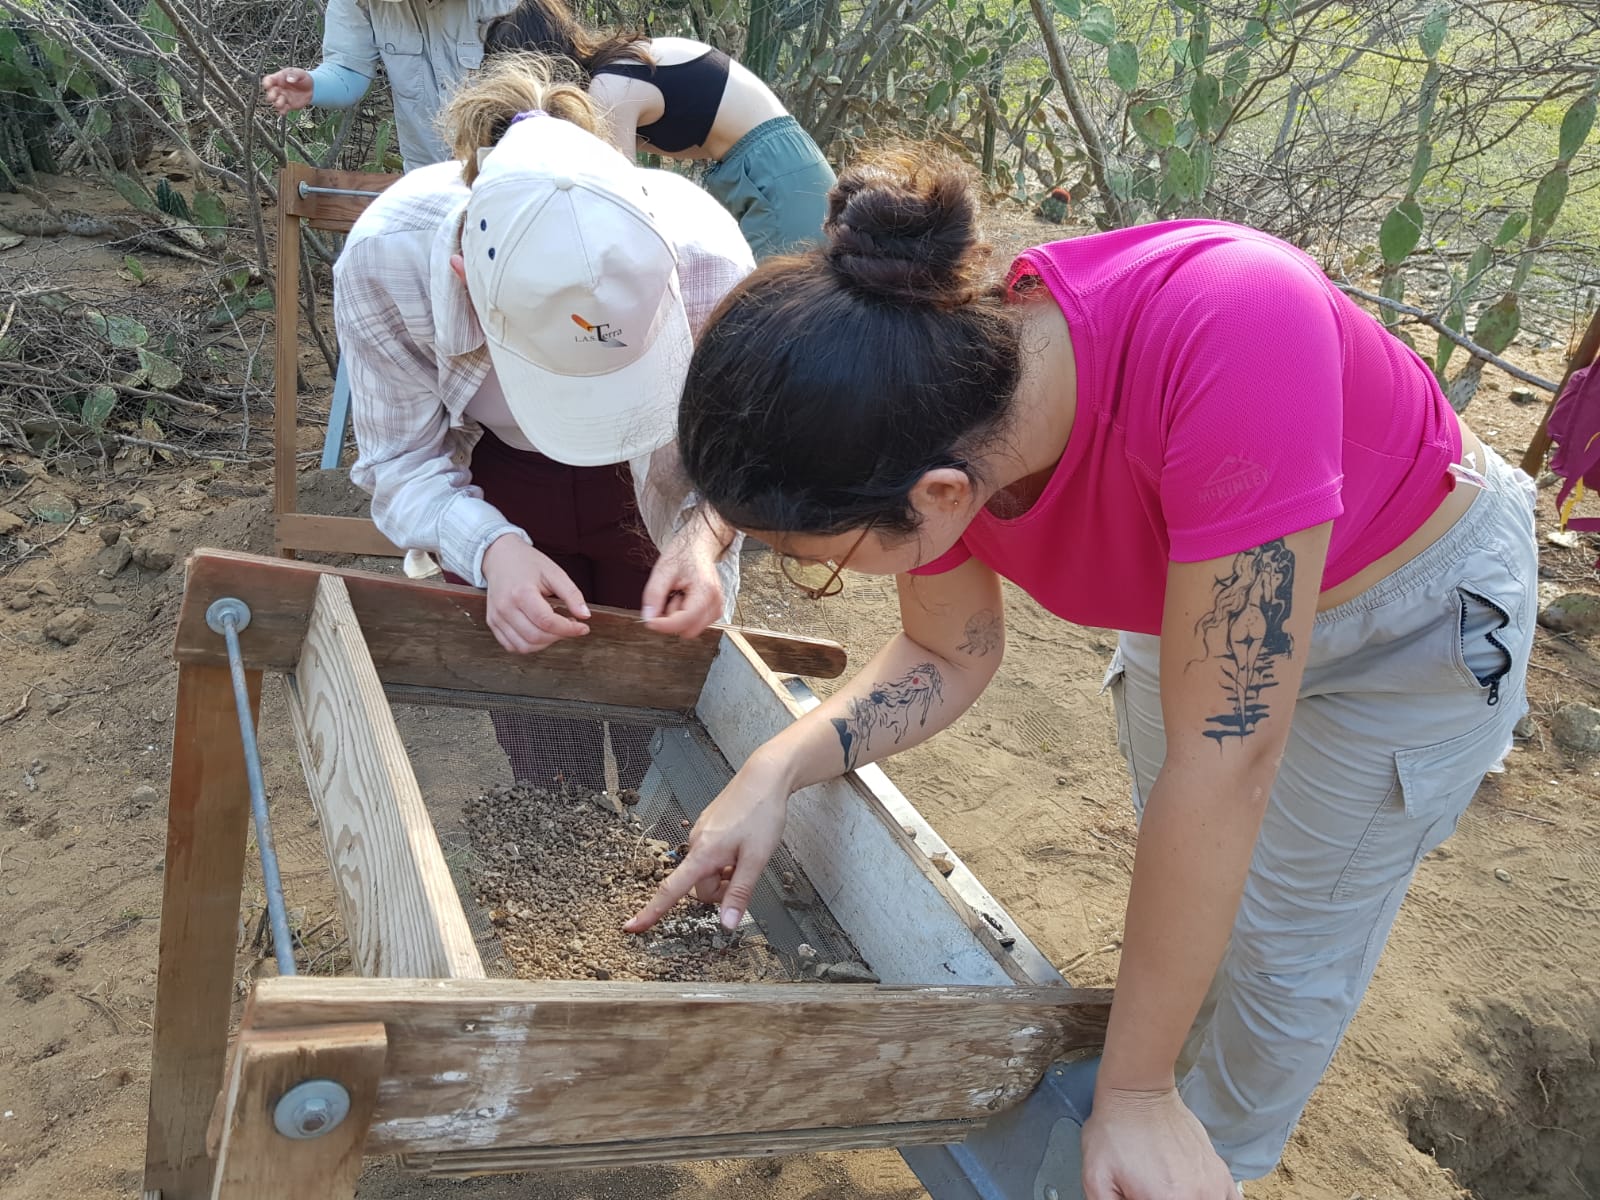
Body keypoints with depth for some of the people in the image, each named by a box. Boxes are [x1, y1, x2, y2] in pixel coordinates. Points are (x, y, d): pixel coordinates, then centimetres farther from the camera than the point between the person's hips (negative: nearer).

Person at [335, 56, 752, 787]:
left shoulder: (705, 256, -35)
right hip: (498, 494, 0)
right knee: (548, 770, 5)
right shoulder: (385, 257, -34)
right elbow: (404, 463, -20)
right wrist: (490, 550, -39)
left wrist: (704, 533, -37)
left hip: (657, 497, 0)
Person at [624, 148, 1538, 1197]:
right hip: (1189, 596, 5)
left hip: (1418, 609, -4)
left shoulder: (1227, 330, -47)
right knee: (1183, 898, 20)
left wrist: (1133, 1095, -29)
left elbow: (1224, 754, -40)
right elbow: (950, 656, -7)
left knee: (1284, 952, 9)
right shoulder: (931, 420, -26)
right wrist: (778, 770, -25)